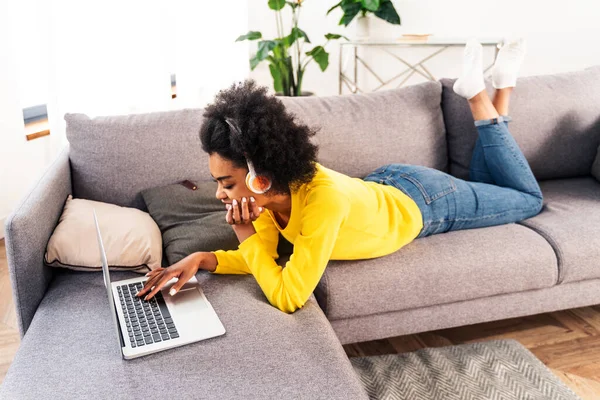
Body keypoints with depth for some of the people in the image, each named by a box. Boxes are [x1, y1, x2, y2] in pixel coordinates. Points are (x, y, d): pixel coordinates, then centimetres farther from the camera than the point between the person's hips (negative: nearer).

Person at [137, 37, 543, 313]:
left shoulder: (324, 199, -47)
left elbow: (288, 297, -44)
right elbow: (262, 257, -15)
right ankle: (478, 90, 30)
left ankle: (481, 97, 20)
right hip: (386, 185, 5)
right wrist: (202, 259, -30)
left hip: (425, 202, -5)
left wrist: (247, 236, -40)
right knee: (481, 184, 34)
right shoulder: (270, 191, -26)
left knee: (530, 199, 22)